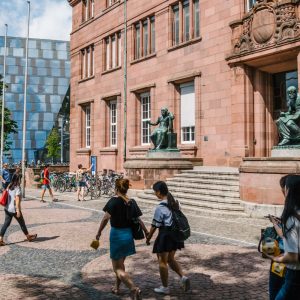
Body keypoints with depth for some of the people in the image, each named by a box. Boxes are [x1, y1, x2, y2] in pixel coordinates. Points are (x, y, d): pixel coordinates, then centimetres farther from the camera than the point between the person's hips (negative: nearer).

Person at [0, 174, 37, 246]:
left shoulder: (9, 187, 8)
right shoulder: (17, 188, -15)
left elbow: (8, 197, 15)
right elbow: (17, 199, -21)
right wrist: (18, 210, -21)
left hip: (7, 209, 7)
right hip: (14, 209, -7)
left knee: (6, 224, 7)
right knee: (22, 223, 9)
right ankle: (28, 237, 25)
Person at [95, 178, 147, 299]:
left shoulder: (114, 201, -13)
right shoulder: (132, 202, 0)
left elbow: (106, 218, -21)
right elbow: (138, 220, 2)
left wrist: (99, 232, -11)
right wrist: (146, 232, 14)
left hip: (116, 234, -6)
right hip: (128, 234, 6)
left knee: (117, 268, 3)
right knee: (120, 263, 26)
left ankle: (134, 289, -14)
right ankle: (117, 287, 38)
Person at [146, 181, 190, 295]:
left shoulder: (160, 207, -19)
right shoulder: (175, 203, 3)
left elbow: (155, 225, -14)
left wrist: (148, 238, -1)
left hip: (165, 234, -7)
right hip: (176, 233, 8)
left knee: (162, 261, 9)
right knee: (171, 259, 22)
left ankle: (165, 287, 21)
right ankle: (183, 277, 6)